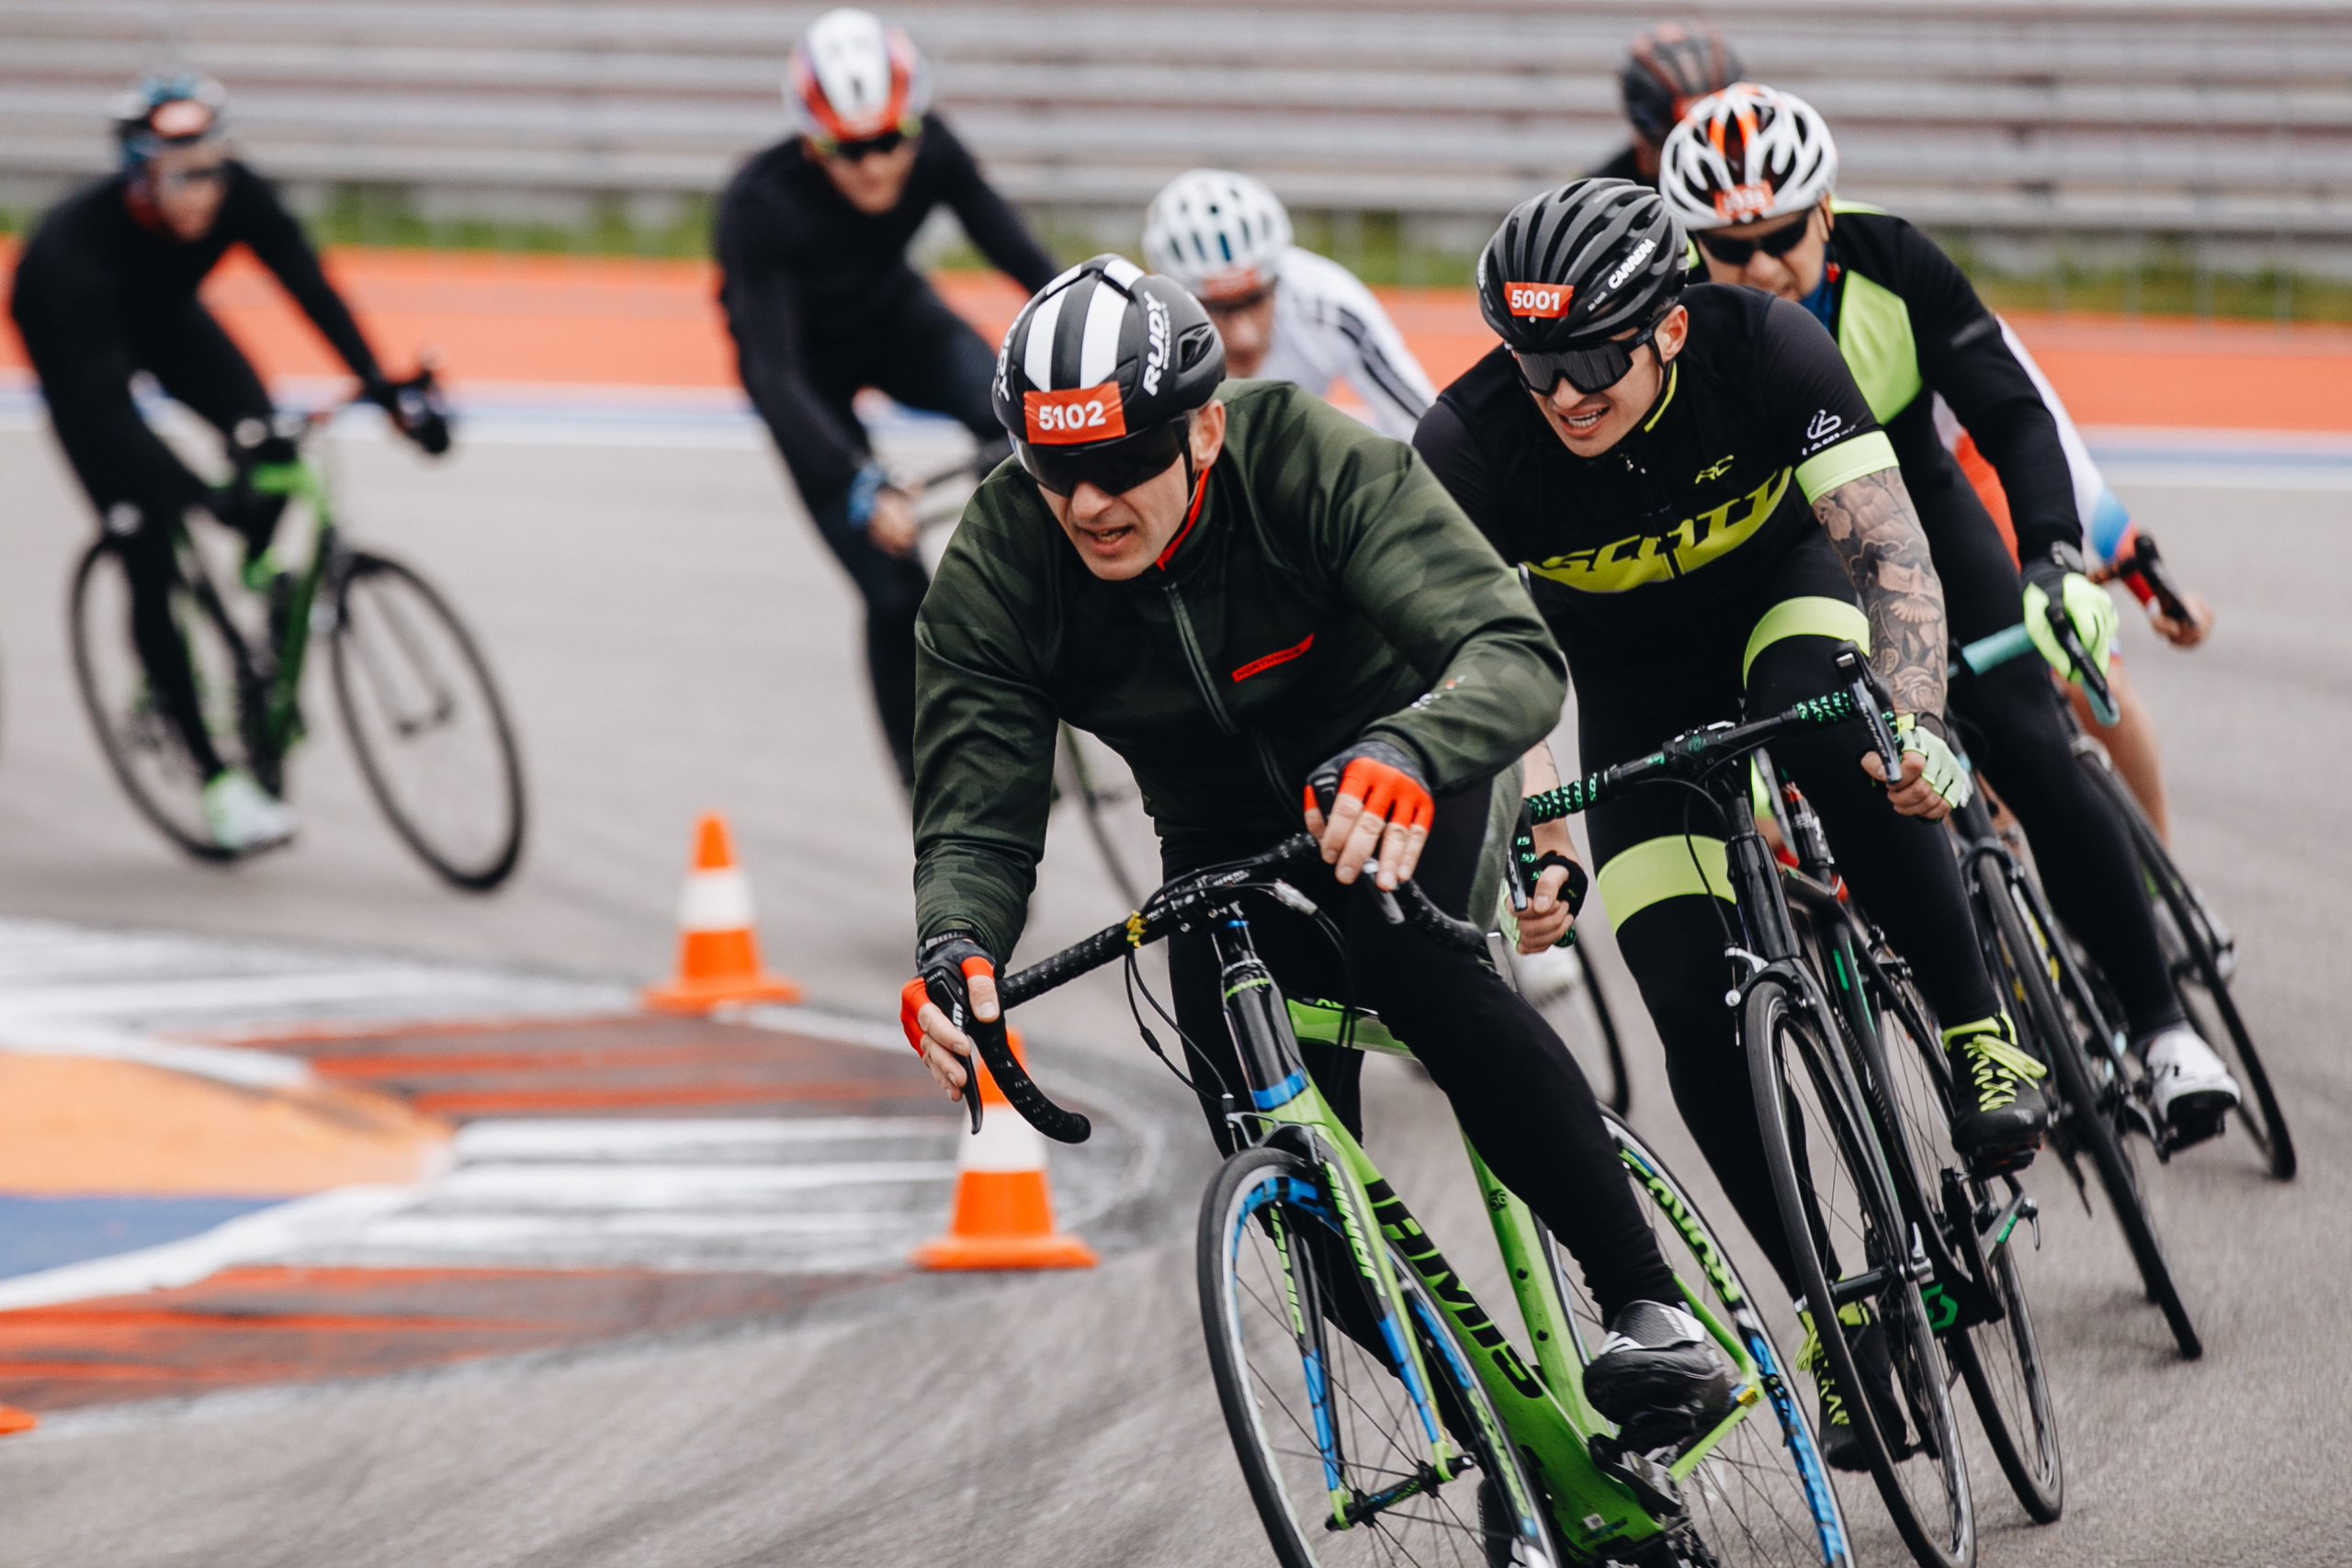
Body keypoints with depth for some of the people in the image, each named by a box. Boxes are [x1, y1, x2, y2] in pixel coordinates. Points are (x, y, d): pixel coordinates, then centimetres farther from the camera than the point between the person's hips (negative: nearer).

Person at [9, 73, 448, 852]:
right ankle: (217, 779, -4)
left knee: (267, 450, -25)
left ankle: (253, 579, 8)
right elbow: (104, 398, -46)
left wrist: (385, 386, -45)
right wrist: (198, 495, -56)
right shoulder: (80, 241, -42)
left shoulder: (235, 195, -31)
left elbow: (310, 289, -32)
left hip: (162, 319, 4)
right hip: (76, 347, -4)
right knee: (149, 559, -12)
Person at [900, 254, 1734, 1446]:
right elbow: (975, 814, -24)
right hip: (1223, 829, 4)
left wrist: (1404, 758, -63)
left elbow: (1514, 652, -41)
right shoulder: (996, 574, -23)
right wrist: (955, 944, -47)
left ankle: (1647, 1305, -28)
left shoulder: (1318, 466, -32)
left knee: (1407, 959, -35)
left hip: (1396, 778, -3)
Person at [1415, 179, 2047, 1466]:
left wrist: (1917, 725, -50)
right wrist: (1534, 845, -47)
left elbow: (1892, 550, -34)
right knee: (1693, 1016, -11)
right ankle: (1845, 1321, 3)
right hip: (1633, 685, 1)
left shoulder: (1764, 349, -31)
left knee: (1830, 720, -38)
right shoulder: (1470, 445, -31)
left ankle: (1979, 1039, -23)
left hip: (1779, 583, -1)